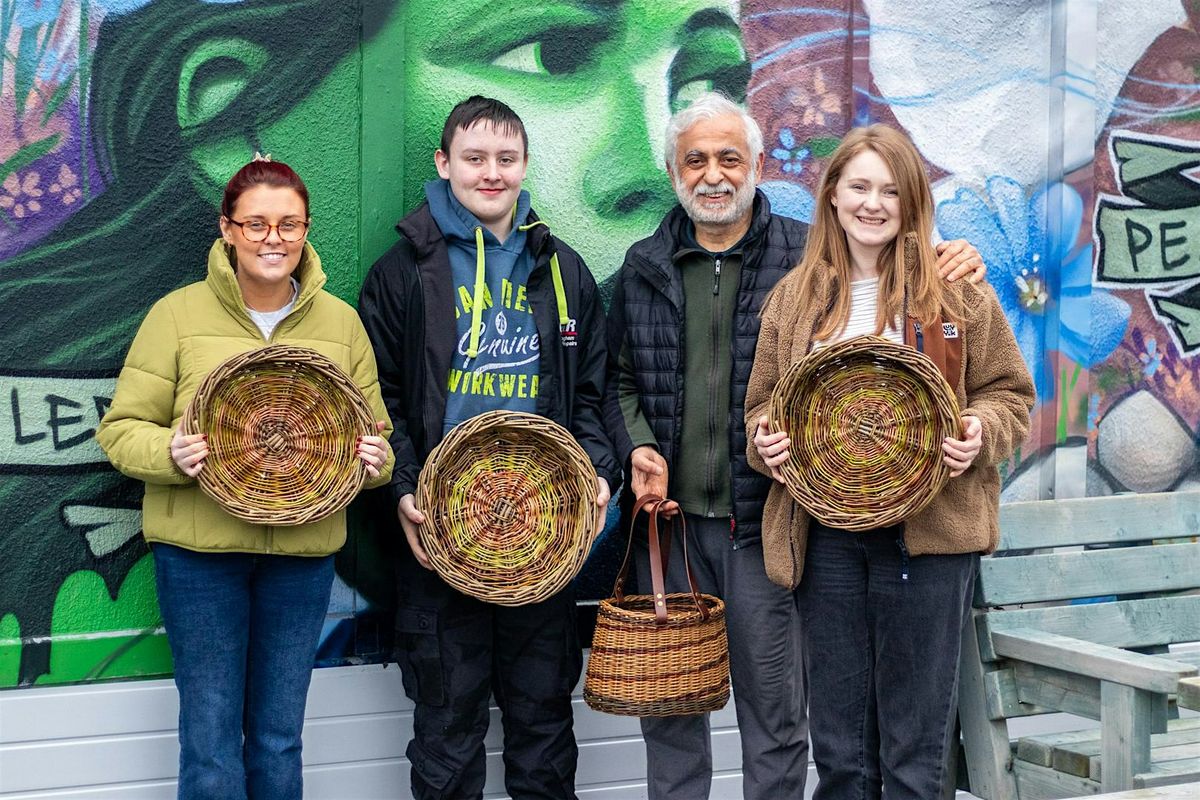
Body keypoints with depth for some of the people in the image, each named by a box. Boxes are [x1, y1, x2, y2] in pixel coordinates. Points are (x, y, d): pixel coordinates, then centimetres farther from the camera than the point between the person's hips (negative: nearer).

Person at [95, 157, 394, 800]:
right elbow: (122, 428, -2)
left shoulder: (340, 322, 6)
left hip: (303, 554, 3)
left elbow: (374, 433, 10)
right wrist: (170, 453, -23)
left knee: (280, 740, 14)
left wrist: (376, 460, -13)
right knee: (211, 737, 3)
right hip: (199, 550, -2)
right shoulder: (177, 314, -3)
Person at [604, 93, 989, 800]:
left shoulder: (807, 256, -1)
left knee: (774, 711, 6)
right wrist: (638, 445, -2)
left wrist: (950, 273, -13)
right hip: (669, 515, 3)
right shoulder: (644, 267, 9)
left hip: (763, 522, -3)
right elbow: (620, 378, 15)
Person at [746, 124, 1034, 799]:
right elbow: (765, 400, 15)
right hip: (824, 534, 3)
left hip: (928, 533, -3)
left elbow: (1010, 394, 5)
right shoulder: (793, 297, 9)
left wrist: (980, 433, -15)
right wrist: (765, 442, -6)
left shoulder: (957, 291, 1)